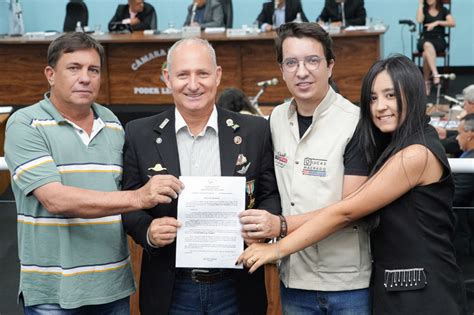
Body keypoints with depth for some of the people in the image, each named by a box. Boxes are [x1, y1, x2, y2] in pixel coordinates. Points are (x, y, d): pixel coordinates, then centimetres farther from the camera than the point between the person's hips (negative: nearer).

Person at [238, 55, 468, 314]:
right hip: (389, 286, 8)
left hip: (423, 293, -8)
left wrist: (278, 248, -13)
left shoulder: (417, 154, -16)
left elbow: (345, 212, -17)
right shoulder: (391, 150, 15)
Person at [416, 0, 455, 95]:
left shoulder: (443, 10, 9)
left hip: (439, 40, 0)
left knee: (426, 53, -35)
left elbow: (453, 23, -6)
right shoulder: (424, 10, 11)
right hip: (425, 39, 0)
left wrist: (437, 23, -16)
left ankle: (426, 81, -26)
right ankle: (435, 74, -51)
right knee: (427, 45, -40)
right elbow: (419, 20, -11)